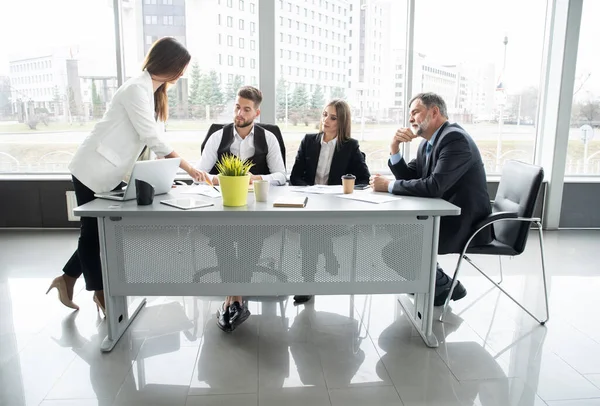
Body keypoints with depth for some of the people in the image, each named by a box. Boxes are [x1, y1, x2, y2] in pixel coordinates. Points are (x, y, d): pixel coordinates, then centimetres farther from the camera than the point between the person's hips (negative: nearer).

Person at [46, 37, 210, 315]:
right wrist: (188, 168, -23)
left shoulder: (153, 92, 10)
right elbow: (152, 138, -25)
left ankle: (67, 280, 31)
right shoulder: (136, 89, -19)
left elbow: (149, 139, 8)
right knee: (94, 232, 5)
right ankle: (101, 293, 20)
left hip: (112, 173, 9)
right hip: (94, 170, -9)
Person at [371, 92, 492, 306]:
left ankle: (445, 286, 5)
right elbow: (409, 178, 11)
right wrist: (394, 149, -4)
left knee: (391, 247, -16)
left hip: (464, 223, -10)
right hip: (444, 216, 10)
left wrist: (389, 185, -19)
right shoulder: (428, 143, 10)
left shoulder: (455, 138, -20)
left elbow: (433, 187, -29)